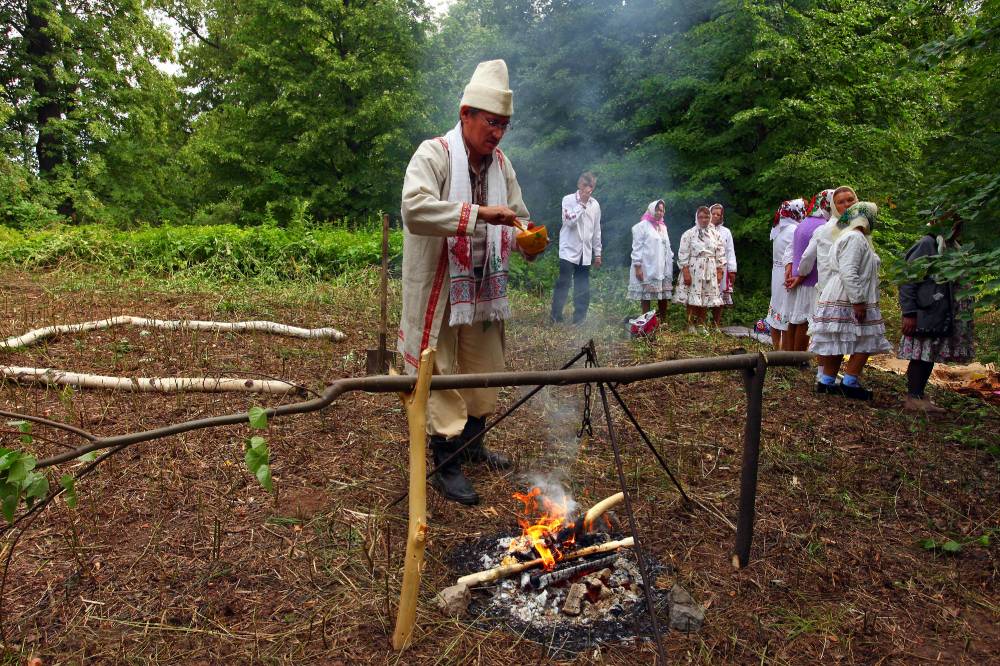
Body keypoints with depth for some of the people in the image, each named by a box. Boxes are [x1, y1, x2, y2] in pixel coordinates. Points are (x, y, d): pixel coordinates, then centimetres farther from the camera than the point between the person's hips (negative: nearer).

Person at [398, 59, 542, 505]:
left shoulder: (502, 164, 8)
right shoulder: (433, 155, -12)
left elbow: (518, 218, 13)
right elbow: (414, 208, -29)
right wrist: (479, 213, -33)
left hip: (484, 290, 7)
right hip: (439, 292, -6)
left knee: (485, 372, 15)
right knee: (442, 376, 1)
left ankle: (472, 444, 35)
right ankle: (446, 465, 14)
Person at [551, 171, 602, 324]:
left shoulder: (595, 204, 10)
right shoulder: (568, 200, -2)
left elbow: (597, 230, 14)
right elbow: (569, 221, -16)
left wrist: (597, 253, 13)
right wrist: (582, 204, -12)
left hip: (586, 253, 4)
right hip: (569, 250, -4)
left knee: (583, 288, 4)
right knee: (563, 284, -5)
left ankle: (579, 318, 10)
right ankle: (556, 316, 3)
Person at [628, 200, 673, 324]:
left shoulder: (663, 227, 18)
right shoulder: (642, 226, -4)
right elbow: (637, 248, -9)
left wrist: (670, 263, 15)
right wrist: (637, 267, -16)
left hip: (663, 269, 7)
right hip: (647, 268, -6)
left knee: (664, 295, 7)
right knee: (646, 296, -2)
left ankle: (663, 322, 16)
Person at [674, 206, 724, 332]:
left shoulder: (715, 234, 8)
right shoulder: (689, 234, -2)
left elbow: (720, 254, 9)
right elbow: (683, 254, -6)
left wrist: (719, 272, 3)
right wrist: (686, 272, -13)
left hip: (709, 271, 3)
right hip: (693, 269, -3)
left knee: (705, 298, 5)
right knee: (692, 298, -2)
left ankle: (701, 324, 15)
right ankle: (690, 325, 8)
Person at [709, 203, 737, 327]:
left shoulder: (726, 232, 11)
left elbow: (730, 252, 8)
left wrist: (732, 270, 2)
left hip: (722, 268, 2)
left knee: (720, 298, 3)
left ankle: (716, 324, 12)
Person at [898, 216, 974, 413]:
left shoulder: (953, 249, 14)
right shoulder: (927, 245, -11)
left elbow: (959, 284, 19)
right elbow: (907, 280, -15)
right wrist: (909, 313, -19)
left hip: (943, 317, 8)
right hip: (925, 315, -8)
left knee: (929, 356, 11)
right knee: (920, 356, -3)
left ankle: (918, 396, 18)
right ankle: (914, 398, 5)